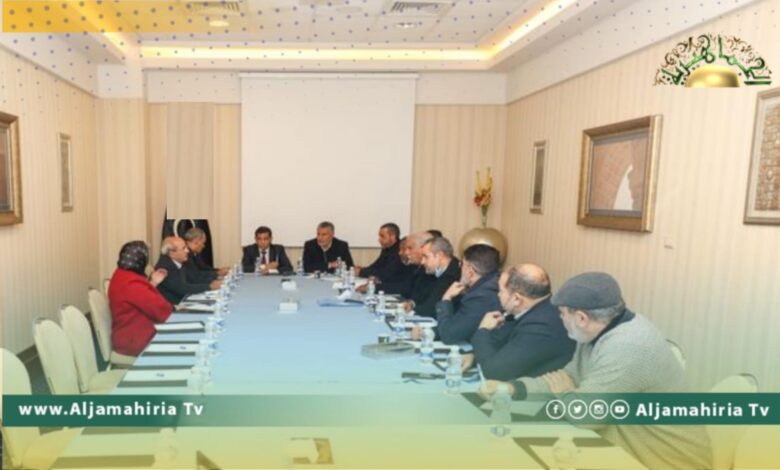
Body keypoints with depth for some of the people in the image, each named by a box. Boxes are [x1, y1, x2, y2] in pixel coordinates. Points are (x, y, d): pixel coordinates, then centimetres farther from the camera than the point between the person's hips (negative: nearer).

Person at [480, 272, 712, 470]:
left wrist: (563, 393, -9)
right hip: (629, 449, 8)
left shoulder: (627, 348, -30)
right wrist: (512, 388, -5)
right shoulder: (600, 331, 1)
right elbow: (569, 377, 5)